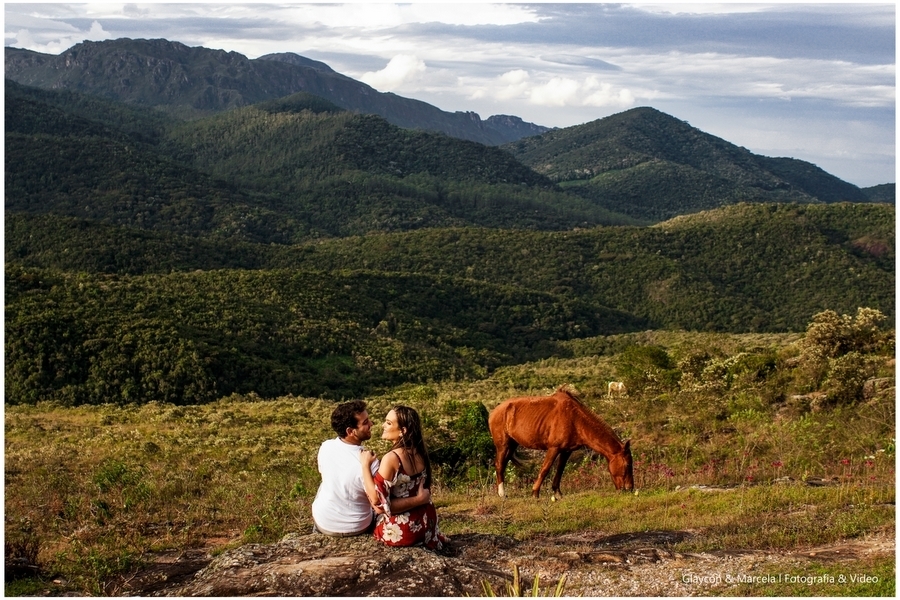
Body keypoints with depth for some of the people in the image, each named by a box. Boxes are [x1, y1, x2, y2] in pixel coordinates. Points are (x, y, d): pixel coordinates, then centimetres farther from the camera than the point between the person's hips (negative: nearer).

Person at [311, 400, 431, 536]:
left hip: (323, 523, 3)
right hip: (356, 528, -3)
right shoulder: (368, 464, -31)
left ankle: (319, 529, 49)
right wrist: (419, 499, -21)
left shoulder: (325, 447, -16)